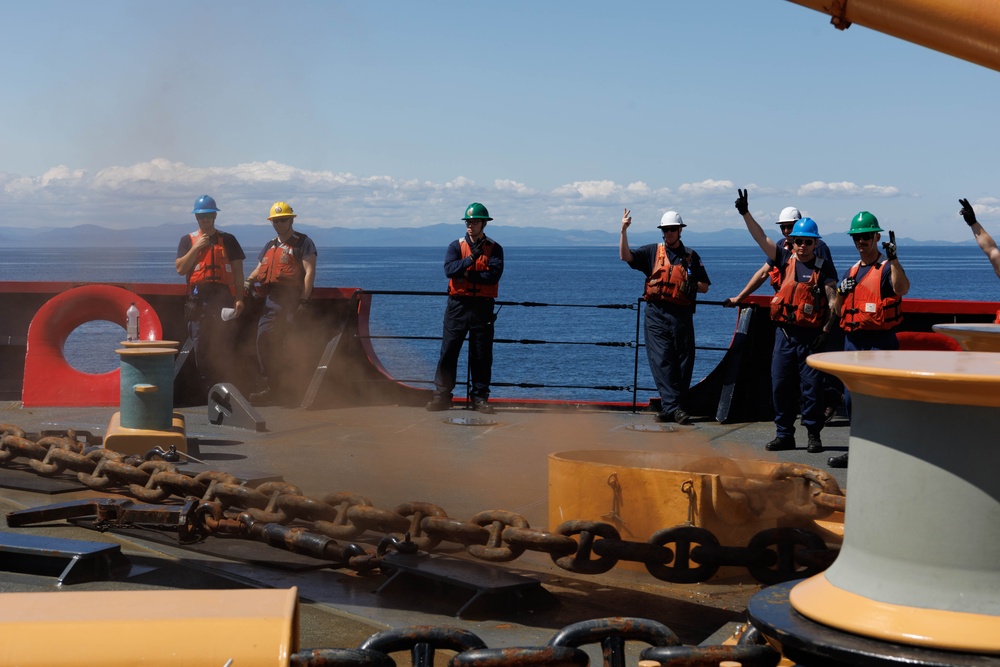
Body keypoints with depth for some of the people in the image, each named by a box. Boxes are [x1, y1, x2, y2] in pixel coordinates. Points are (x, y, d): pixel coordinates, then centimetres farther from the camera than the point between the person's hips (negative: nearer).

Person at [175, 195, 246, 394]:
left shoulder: (228, 240, 11)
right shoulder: (188, 240, 13)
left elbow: (238, 271, 7)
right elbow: (180, 269, 2)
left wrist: (239, 298, -2)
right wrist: (196, 248, -6)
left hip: (223, 297, -1)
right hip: (198, 298, 1)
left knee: (223, 345, -5)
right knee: (200, 346, 0)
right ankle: (205, 387, 6)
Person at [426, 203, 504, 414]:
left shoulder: (494, 249, 4)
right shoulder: (456, 246, 7)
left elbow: (494, 275, -11)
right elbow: (449, 269, -10)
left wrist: (466, 274, -12)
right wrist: (471, 258, -19)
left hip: (482, 307, 0)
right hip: (458, 304, 1)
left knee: (482, 354, 3)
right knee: (448, 351, -1)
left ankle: (480, 397, 11)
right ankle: (442, 395, 3)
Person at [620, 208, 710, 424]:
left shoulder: (691, 256, 12)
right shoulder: (653, 252, 11)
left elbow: (705, 286, 14)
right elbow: (625, 256, 1)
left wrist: (693, 286, -7)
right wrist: (623, 231, -10)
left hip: (682, 316, 1)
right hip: (656, 315, -1)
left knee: (683, 361, 0)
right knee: (661, 360, -9)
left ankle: (670, 407, 7)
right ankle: (673, 406, -11)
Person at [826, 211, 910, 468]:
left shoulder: (887, 268, -3)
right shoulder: (851, 272, 18)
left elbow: (902, 289, -25)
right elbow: (838, 310, 20)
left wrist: (893, 258, -33)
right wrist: (841, 292, 0)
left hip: (880, 341, -7)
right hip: (853, 340, 7)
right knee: (852, 398, 10)